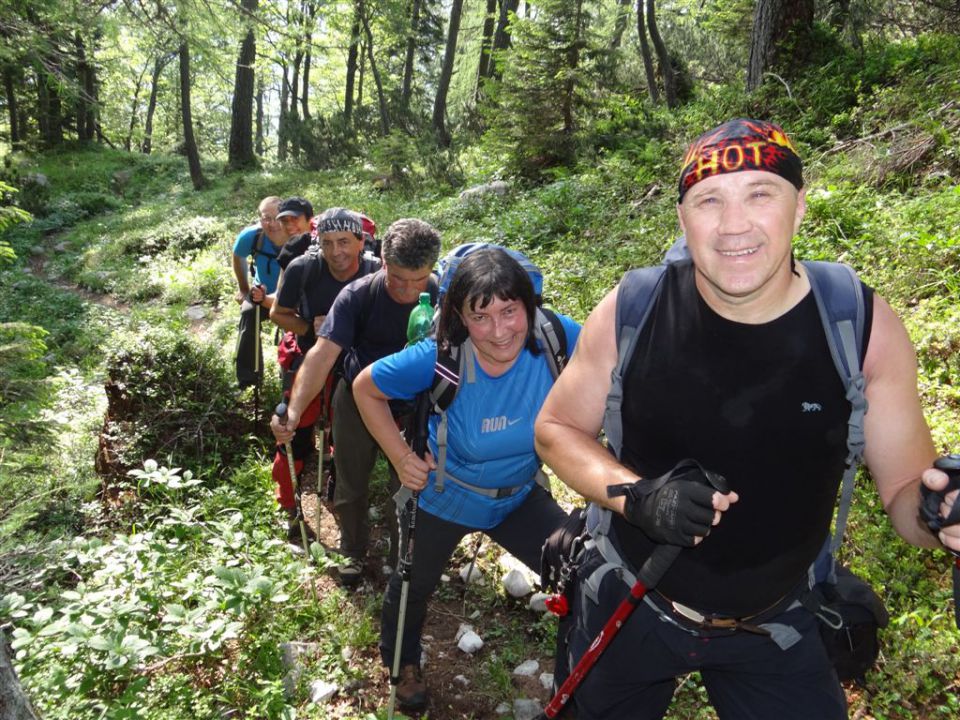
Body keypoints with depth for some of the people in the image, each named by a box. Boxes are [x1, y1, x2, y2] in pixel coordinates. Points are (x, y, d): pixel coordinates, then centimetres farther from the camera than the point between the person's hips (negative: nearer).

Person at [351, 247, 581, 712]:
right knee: (415, 584, 22)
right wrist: (401, 458, -16)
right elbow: (365, 388, -14)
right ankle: (403, 665, 57)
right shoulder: (439, 360, -31)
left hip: (519, 497, 2)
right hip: (442, 496, -1)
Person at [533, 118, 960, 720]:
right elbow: (557, 429, -7)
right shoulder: (631, 311, -18)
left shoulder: (865, 327, -16)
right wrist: (638, 497, -24)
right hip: (629, 607, 1)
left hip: (775, 631, 0)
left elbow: (904, 490, -7)